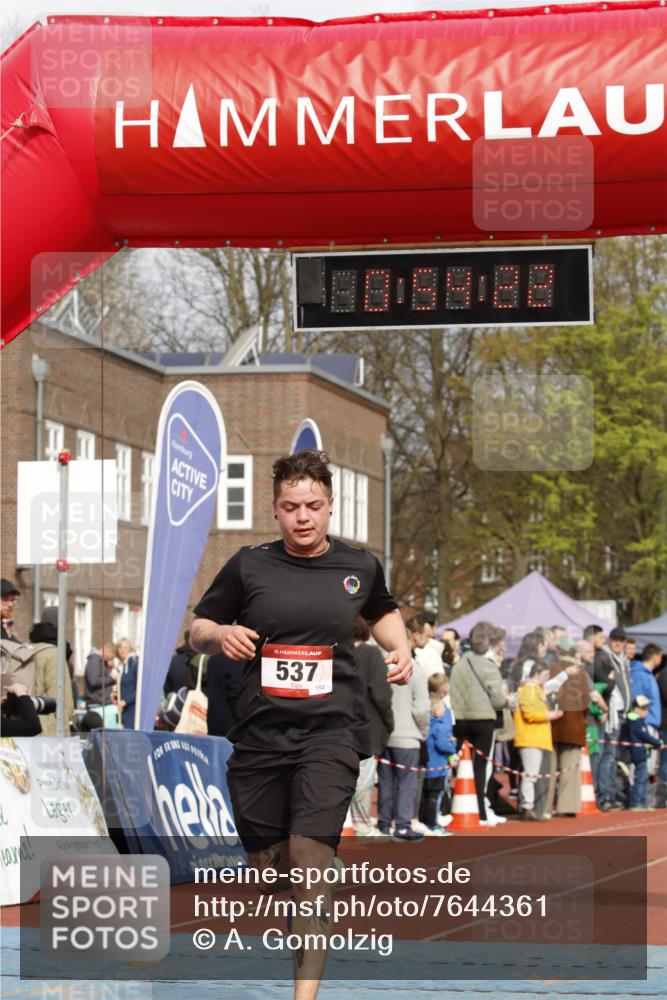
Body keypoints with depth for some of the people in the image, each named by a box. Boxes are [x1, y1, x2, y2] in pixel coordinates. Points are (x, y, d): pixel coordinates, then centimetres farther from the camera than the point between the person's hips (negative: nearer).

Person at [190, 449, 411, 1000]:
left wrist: (400, 648, 8)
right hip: (261, 728, 2)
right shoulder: (249, 566, 2)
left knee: (308, 856, -16)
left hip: (332, 729, -2)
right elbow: (197, 631, 10)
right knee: (266, 862, 7)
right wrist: (221, 634, -12)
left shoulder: (360, 565, 6)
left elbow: (383, 611, 27)